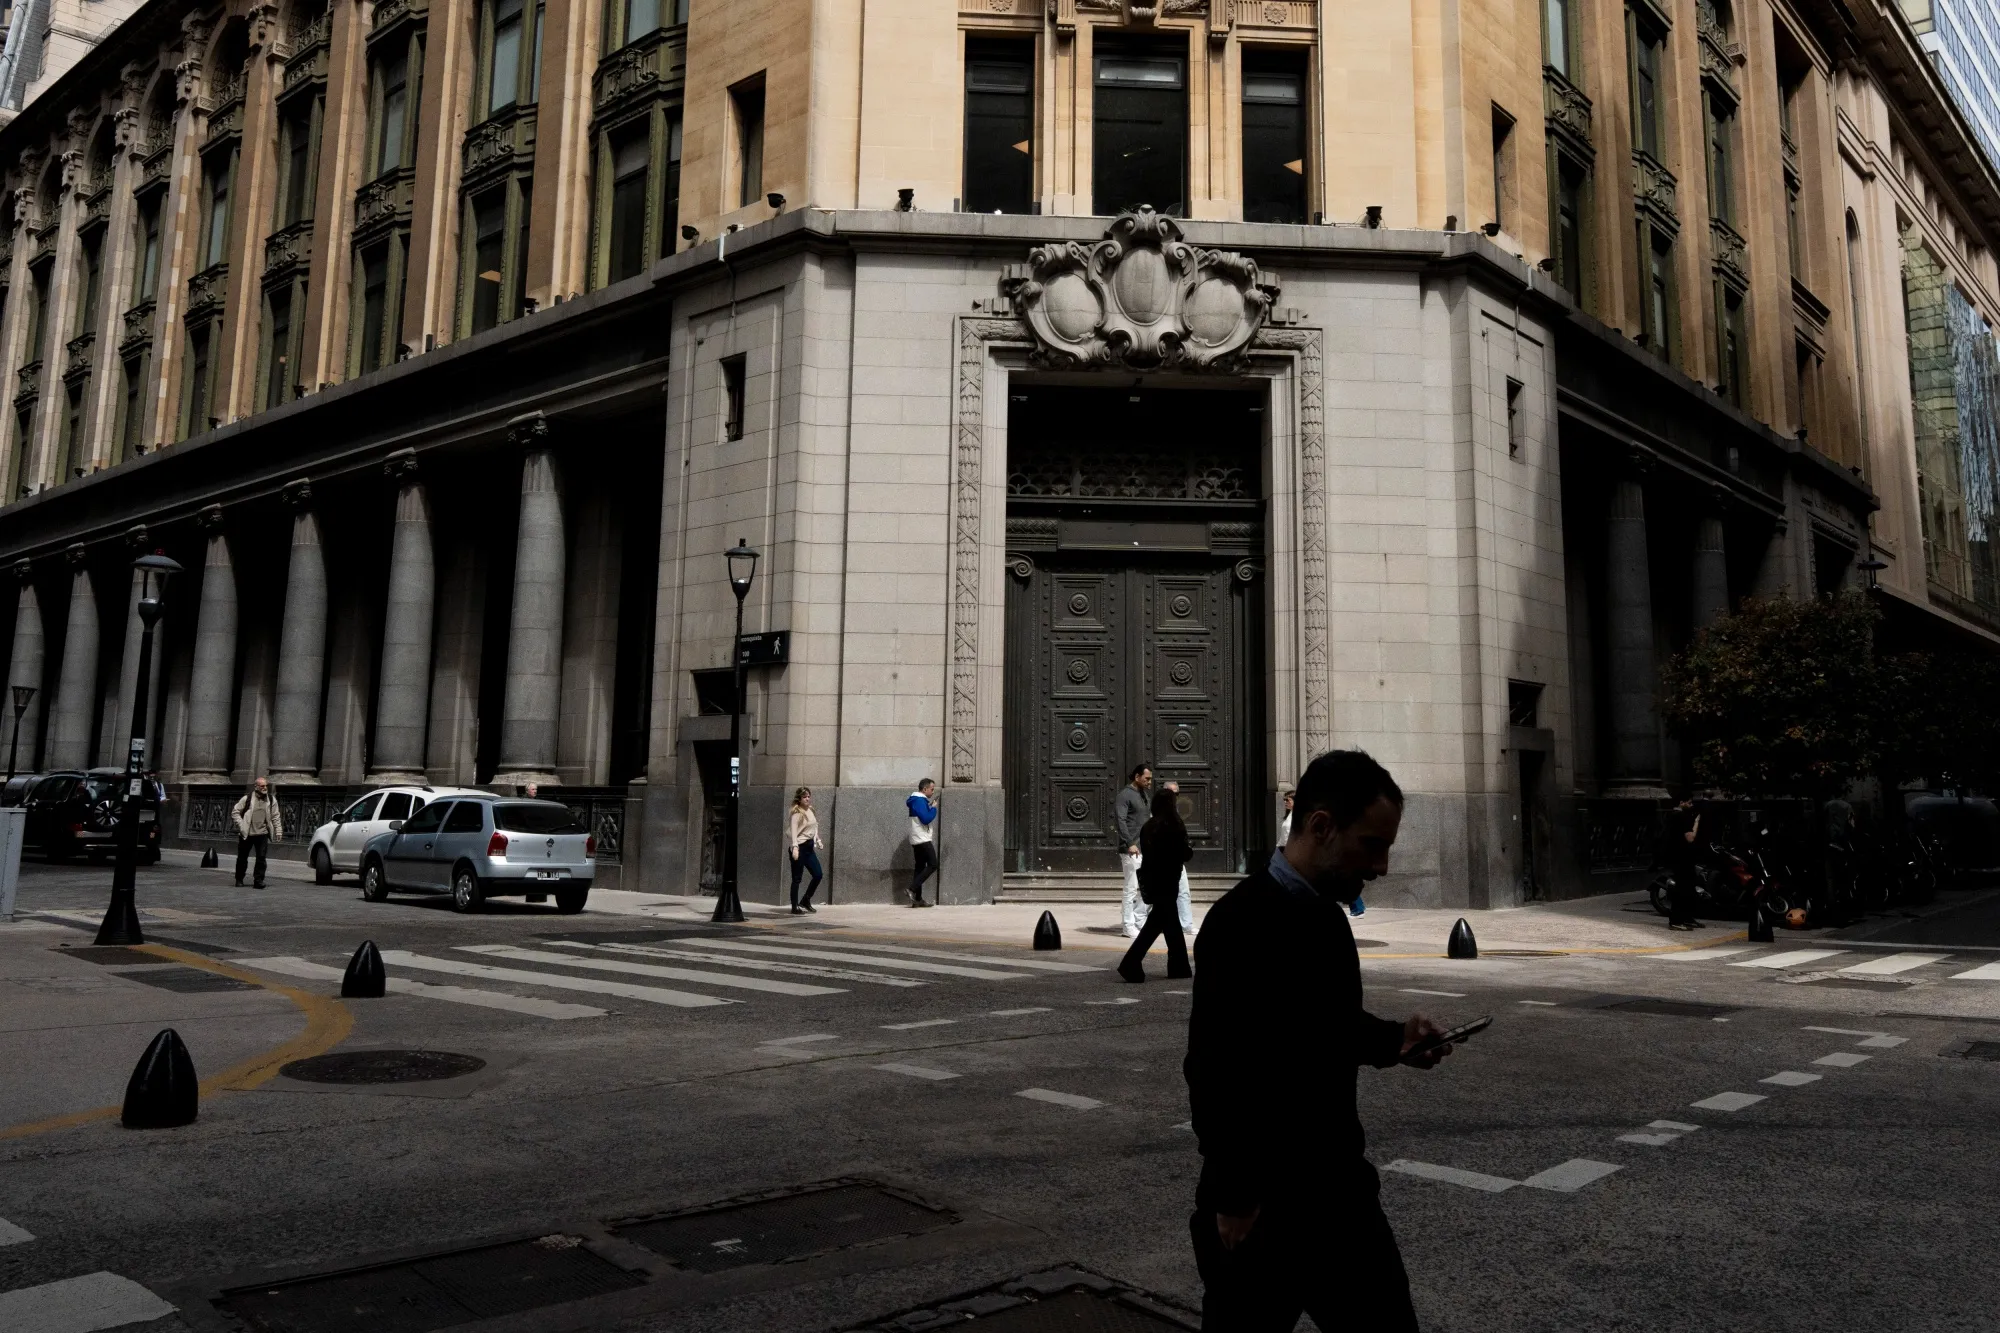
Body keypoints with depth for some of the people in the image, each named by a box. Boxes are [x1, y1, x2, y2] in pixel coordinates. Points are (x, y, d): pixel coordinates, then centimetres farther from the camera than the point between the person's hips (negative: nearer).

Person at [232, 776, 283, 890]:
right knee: (242, 858, 9)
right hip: (246, 834, -1)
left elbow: (276, 817, 8)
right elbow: (235, 812, 1)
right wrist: (241, 825, -9)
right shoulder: (247, 798, -4)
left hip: (262, 834, 1)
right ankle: (239, 880, 24)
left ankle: (259, 880, -1)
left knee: (261, 858, -7)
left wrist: (278, 831, 1)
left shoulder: (271, 800, 4)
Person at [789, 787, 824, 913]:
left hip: (809, 847, 8)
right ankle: (794, 907, 5)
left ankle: (805, 902, 19)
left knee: (818, 874, 6)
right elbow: (794, 831, -19)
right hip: (800, 847, -8)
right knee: (797, 878, -2)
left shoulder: (810, 810, 12)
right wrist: (795, 847, -29)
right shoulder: (797, 813, -11)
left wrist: (818, 841, 22)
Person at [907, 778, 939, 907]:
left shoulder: (917, 800, 17)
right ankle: (913, 889, -16)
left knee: (920, 867, 8)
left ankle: (918, 899, 7)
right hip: (923, 839, -10)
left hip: (917, 840, 10)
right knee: (932, 865, -9)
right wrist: (934, 808, -7)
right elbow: (926, 819, -22)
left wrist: (930, 807, 7)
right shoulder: (920, 801, -14)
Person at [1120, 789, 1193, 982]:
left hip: (1150, 879, 7)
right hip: (1165, 881, -7)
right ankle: (1131, 964, -9)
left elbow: (1146, 852, 8)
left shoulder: (1148, 826, 7)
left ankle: (1179, 967, 21)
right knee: (1156, 923, -3)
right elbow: (1183, 854, -12)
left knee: (1171, 923, 15)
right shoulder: (1173, 826, -13)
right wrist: (1191, 850, 9)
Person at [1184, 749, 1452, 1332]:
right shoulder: (1243, 922, -22)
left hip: (1338, 1185, 8)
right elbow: (1216, 1069, -24)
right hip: (1260, 1204, -8)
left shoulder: (1325, 912, 7)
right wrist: (1234, 1199, -18)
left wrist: (1394, 1039, 1)